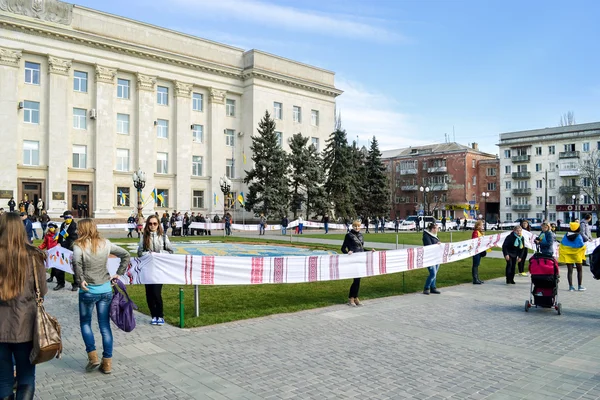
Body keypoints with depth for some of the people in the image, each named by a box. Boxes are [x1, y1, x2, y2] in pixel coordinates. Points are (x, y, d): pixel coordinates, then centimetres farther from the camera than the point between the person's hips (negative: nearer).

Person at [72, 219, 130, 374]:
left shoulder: (79, 245, -10)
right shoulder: (106, 243, 2)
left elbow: (76, 261, -29)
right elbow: (125, 254, 4)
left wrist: (80, 280, -18)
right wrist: (119, 274, 8)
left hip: (88, 291, -3)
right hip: (106, 290, 3)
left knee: (85, 323, 18)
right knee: (105, 325, 9)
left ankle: (93, 356, 10)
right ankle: (107, 362, 13)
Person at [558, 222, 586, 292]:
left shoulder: (566, 236, -5)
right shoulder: (579, 237, -15)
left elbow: (561, 245, -2)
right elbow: (582, 246, -11)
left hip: (567, 255, 3)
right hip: (577, 255, -3)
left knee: (569, 270, 6)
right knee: (579, 270, 13)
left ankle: (571, 286, 4)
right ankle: (579, 286, 14)